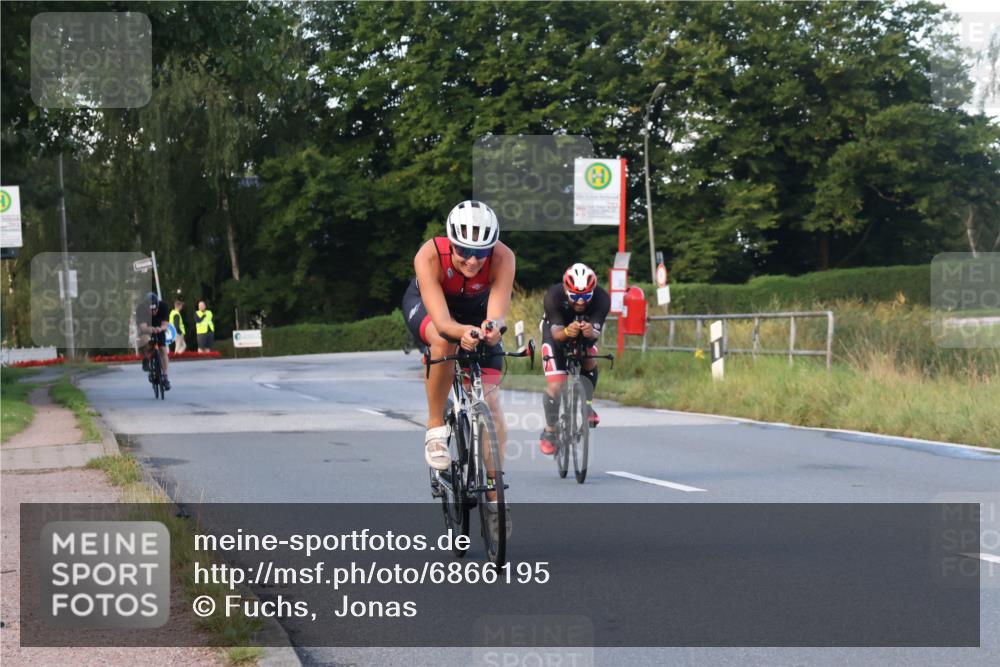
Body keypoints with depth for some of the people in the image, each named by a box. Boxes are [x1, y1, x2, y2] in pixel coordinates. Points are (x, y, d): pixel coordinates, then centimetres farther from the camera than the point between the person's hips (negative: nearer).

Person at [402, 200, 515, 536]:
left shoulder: (503, 257, -35)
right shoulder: (429, 256, -38)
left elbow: (497, 313, -44)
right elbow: (441, 320, -46)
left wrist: (491, 328, -68)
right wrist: (463, 332, -67)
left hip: (476, 309, 2)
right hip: (427, 304, -1)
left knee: (489, 397, -10)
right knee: (444, 342, -38)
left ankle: (493, 493, 4)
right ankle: (435, 429, -17)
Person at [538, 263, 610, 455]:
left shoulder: (602, 298, -33)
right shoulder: (554, 295, -36)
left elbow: (596, 332, -38)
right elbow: (556, 332, -39)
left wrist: (590, 332, -63)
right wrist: (566, 332, -63)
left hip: (585, 336, 3)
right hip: (557, 333, -3)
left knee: (590, 364, -23)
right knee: (555, 386, -15)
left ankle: (587, 406, 5)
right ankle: (549, 430, 6)